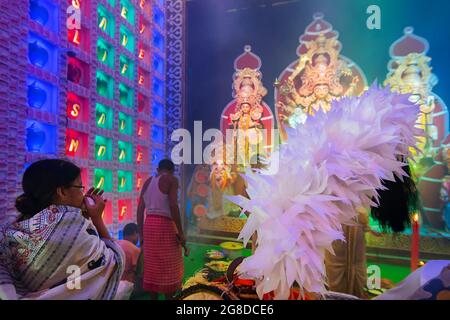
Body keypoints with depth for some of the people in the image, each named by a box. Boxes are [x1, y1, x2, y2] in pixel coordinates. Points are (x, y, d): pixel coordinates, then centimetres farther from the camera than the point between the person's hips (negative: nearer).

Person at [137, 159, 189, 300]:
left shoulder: (147, 182, 14)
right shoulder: (171, 180, -5)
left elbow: (140, 210, 11)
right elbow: (173, 206, -17)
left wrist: (141, 234, 16)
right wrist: (180, 232, -13)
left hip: (149, 225, 6)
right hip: (165, 226, -6)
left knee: (152, 266, 13)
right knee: (169, 267, 5)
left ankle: (153, 298, 20)